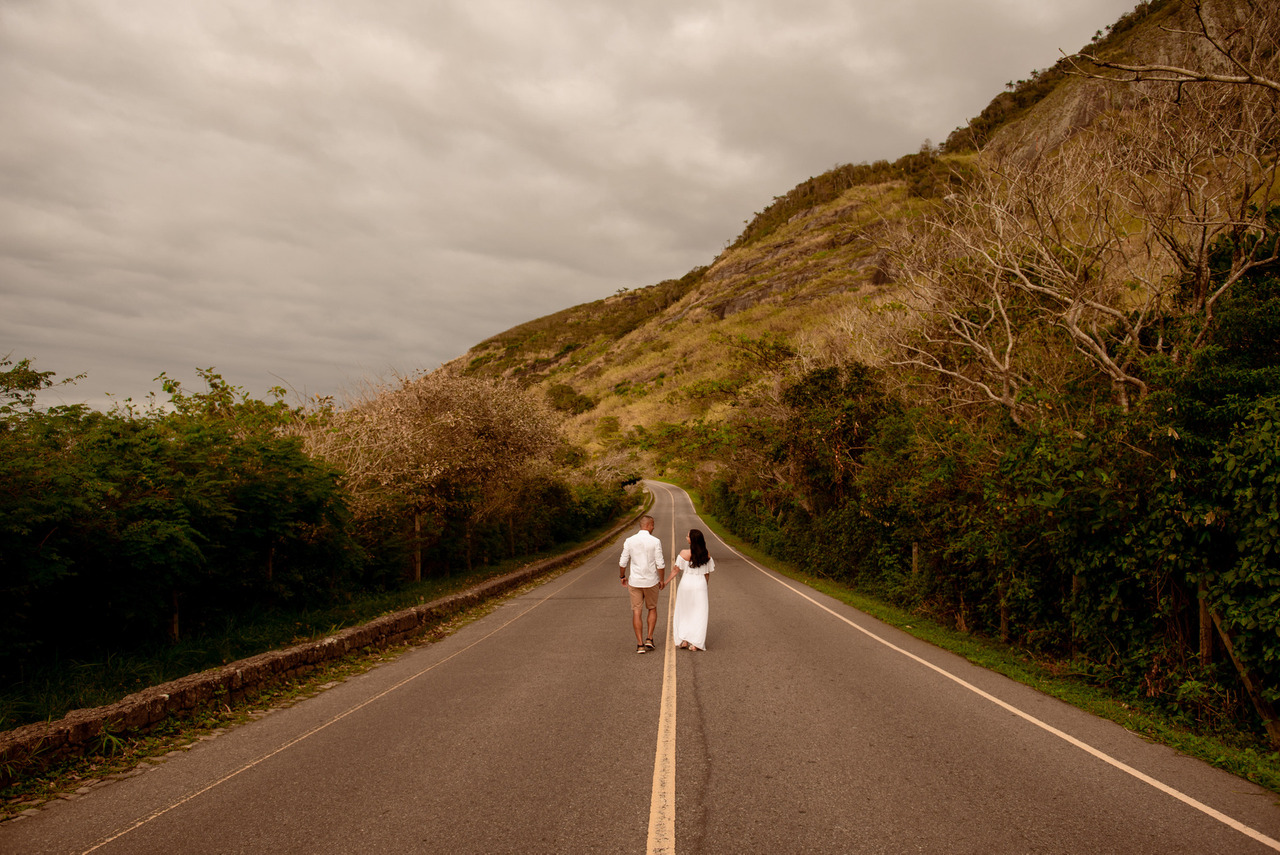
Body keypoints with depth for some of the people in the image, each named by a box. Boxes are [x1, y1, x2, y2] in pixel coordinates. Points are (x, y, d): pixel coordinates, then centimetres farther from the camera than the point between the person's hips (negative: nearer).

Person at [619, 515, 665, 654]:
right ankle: (649, 639, 12)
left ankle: (640, 644, 3)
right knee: (652, 609, 20)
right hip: (651, 581, -1)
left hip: (634, 582, 1)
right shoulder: (655, 542, -11)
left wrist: (622, 577, 16)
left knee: (637, 612, 6)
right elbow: (660, 564, -10)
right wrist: (661, 580, 4)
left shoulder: (629, 541, -5)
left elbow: (623, 562, 0)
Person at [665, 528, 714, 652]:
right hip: (700, 586, 1)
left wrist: (665, 582, 3)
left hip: (686, 585, -1)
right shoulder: (707, 555, -3)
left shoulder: (684, 553, -12)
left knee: (683, 612, 16)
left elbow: (675, 570, -7)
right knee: (698, 614, 8)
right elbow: (707, 574, 4)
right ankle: (695, 644, 5)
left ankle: (683, 640, 11)